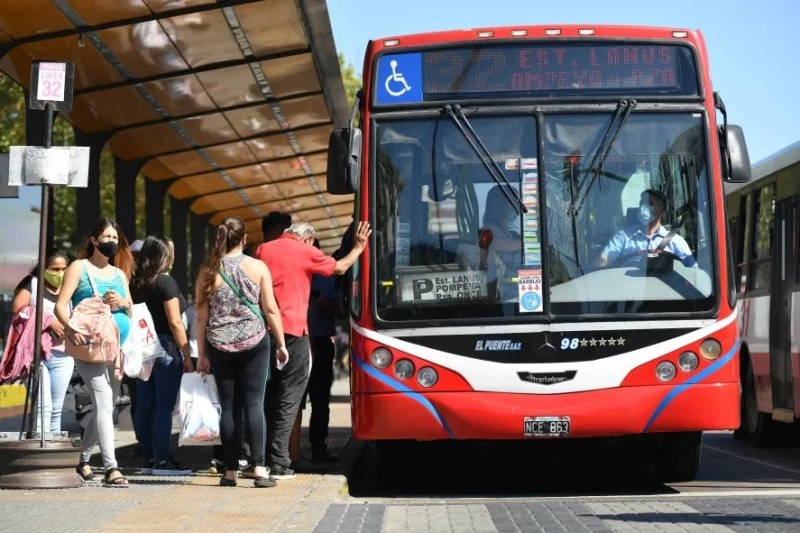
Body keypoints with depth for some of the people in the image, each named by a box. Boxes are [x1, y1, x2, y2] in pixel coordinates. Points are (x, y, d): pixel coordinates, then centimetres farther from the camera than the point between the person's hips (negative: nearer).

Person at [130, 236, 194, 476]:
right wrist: (187, 355, -9)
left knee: (144, 405, 8)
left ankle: (149, 458, 13)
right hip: (165, 349, -7)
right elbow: (175, 323, -13)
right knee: (164, 406, -4)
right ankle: (162, 460, -3)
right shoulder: (165, 282, -9)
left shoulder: (135, 283, 10)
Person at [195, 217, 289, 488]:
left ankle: (231, 470, 6)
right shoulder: (258, 267, -2)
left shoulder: (208, 271, 0)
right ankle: (258, 467, -9)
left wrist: (202, 354, 7)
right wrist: (281, 344, 7)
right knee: (254, 404, 0)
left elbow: (202, 316, 1)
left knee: (229, 407, 6)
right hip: (254, 343, -1)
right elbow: (271, 309, -2)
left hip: (220, 346, 1)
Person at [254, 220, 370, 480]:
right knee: (288, 397, -1)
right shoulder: (306, 252, -1)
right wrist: (359, 247, 25)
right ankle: (278, 463, -4)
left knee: (265, 396, 12)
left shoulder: (262, 250, 12)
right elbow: (340, 268, 11)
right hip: (292, 331, -5)